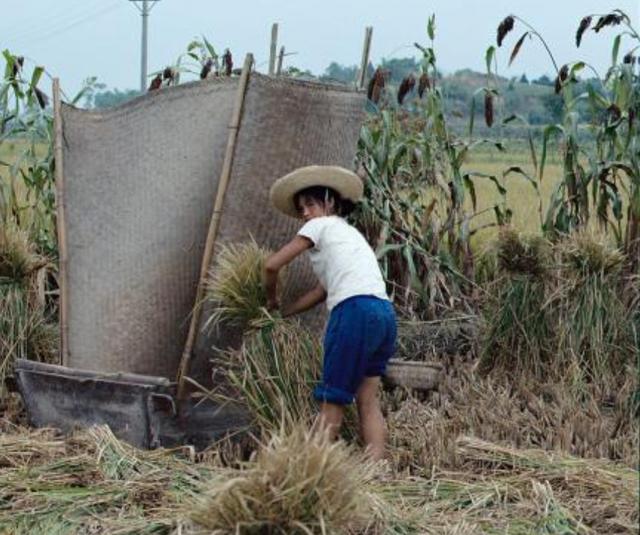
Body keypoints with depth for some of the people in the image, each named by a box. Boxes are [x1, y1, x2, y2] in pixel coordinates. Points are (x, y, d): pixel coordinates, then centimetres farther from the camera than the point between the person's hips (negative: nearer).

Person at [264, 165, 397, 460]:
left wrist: (271, 301, 20)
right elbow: (321, 292, 29)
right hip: (384, 312, 8)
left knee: (332, 399, -3)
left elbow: (272, 265, 3)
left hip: (356, 310, -8)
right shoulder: (348, 232, 31)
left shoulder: (322, 225, 8)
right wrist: (282, 314, 31)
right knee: (369, 401, 3)